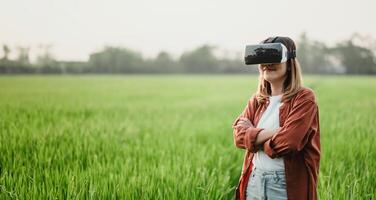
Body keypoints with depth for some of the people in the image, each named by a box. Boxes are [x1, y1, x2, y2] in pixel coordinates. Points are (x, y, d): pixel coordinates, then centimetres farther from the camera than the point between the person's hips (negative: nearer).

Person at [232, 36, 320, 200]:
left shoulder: (304, 98, -9)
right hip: (254, 180, 5)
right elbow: (239, 135, -4)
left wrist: (253, 137, -5)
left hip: (286, 186, -5)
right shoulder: (256, 100, 10)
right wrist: (272, 132, -19)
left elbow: (287, 141, -20)